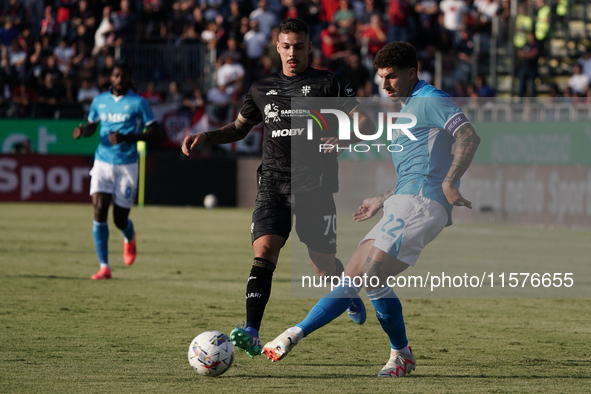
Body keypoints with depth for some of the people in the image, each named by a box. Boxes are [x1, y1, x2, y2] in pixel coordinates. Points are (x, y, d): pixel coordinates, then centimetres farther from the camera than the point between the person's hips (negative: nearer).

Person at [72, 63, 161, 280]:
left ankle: (130, 238, 41)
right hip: (103, 163, 2)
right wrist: (82, 131, -3)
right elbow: (92, 126, 22)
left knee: (120, 220, 2)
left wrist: (126, 138, -19)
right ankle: (104, 266, -11)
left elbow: (155, 132, -6)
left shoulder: (138, 103, -5)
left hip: (127, 165, -2)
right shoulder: (100, 100, 7)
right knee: (99, 211, -14)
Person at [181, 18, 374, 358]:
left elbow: (363, 122, -2)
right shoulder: (262, 89, 16)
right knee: (264, 250, -18)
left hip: (315, 185, -2)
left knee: (324, 265, 3)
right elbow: (239, 128, 29)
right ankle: (251, 333, -25)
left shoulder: (327, 83, 4)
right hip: (273, 183, 2)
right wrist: (205, 137, 13)